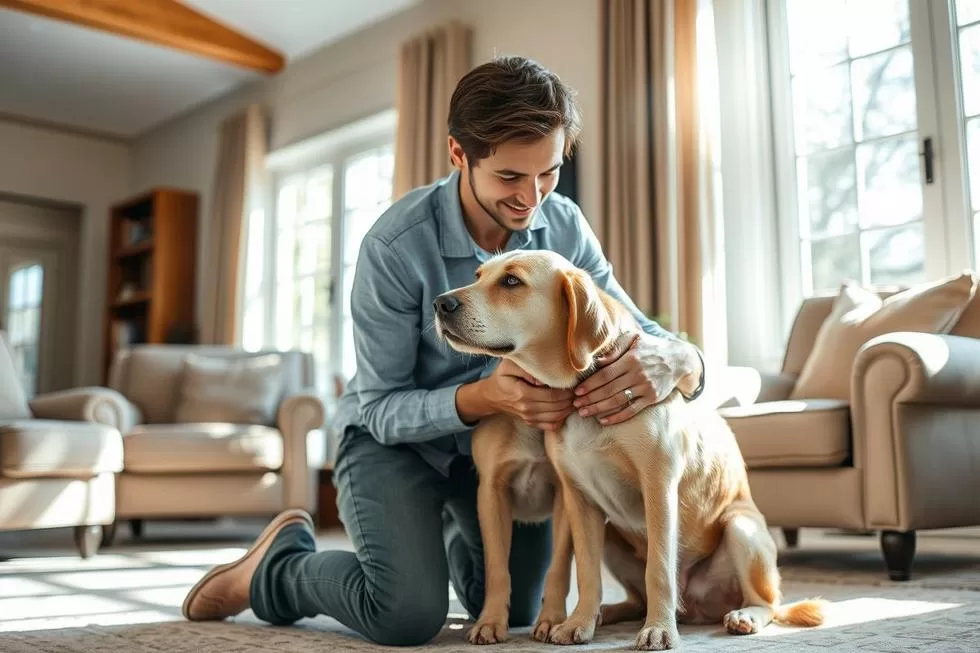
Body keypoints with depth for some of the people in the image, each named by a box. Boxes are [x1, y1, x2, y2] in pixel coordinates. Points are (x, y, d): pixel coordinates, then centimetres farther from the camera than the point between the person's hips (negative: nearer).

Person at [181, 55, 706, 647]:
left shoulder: (564, 227, -15)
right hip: (395, 436, -5)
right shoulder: (396, 245, -28)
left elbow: (636, 327, -12)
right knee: (409, 615, -26)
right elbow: (381, 408, -22)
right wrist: (482, 397, -42)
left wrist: (671, 359, -39)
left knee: (515, 614, 13)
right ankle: (275, 568, 6)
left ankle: (456, 531, 47)